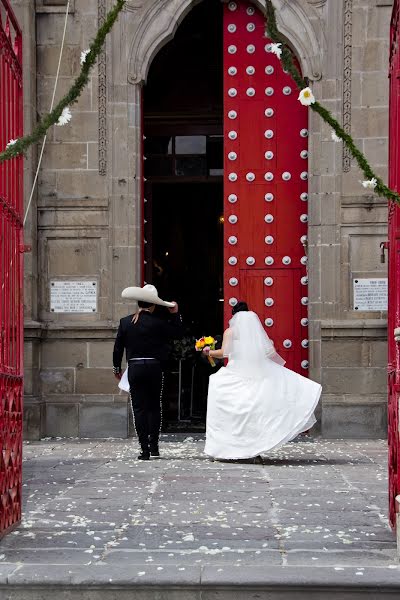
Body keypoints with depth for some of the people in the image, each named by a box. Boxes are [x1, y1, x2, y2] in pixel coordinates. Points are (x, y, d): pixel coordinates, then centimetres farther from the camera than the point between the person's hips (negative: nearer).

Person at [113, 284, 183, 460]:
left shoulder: (125, 322, -1)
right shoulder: (158, 323, -7)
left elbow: (118, 347, 5)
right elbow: (178, 333, 5)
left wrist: (116, 368, 17)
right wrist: (175, 314, 10)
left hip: (134, 368, 1)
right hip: (154, 367, -1)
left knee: (139, 408, 3)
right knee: (154, 406, 13)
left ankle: (145, 450, 0)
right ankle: (154, 445, 11)